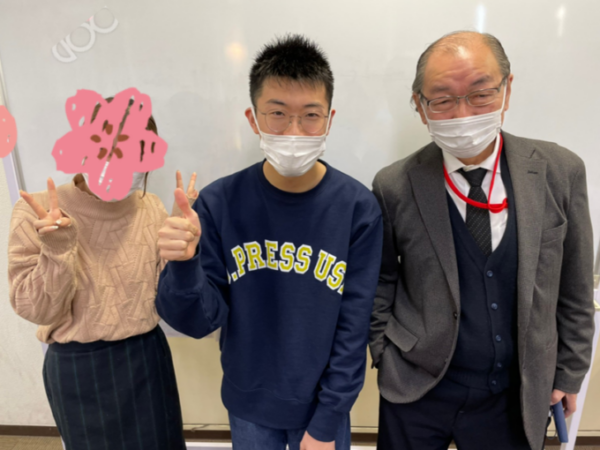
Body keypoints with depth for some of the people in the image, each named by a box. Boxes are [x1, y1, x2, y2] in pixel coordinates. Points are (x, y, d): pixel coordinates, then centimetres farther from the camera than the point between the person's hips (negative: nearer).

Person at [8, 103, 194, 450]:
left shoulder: (151, 207, -5)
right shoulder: (37, 214, -14)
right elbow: (37, 311, -13)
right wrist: (57, 250, -27)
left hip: (147, 357, 3)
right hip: (78, 367, -2)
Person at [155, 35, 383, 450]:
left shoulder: (358, 208, -18)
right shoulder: (220, 202, -15)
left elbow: (353, 329, -12)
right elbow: (198, 322, -12)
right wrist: (184, 264, -31)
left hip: (322, 407, -1)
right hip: (247, 406, 2)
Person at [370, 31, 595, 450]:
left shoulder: (561, 171, -8)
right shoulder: (394, 186, -13)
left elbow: (574, 287, 1)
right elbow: (381, 282, -2)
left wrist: (569, 372, 6)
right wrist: (386, 356, -2)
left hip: (517, 398, 2)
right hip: (416, 391, -1)